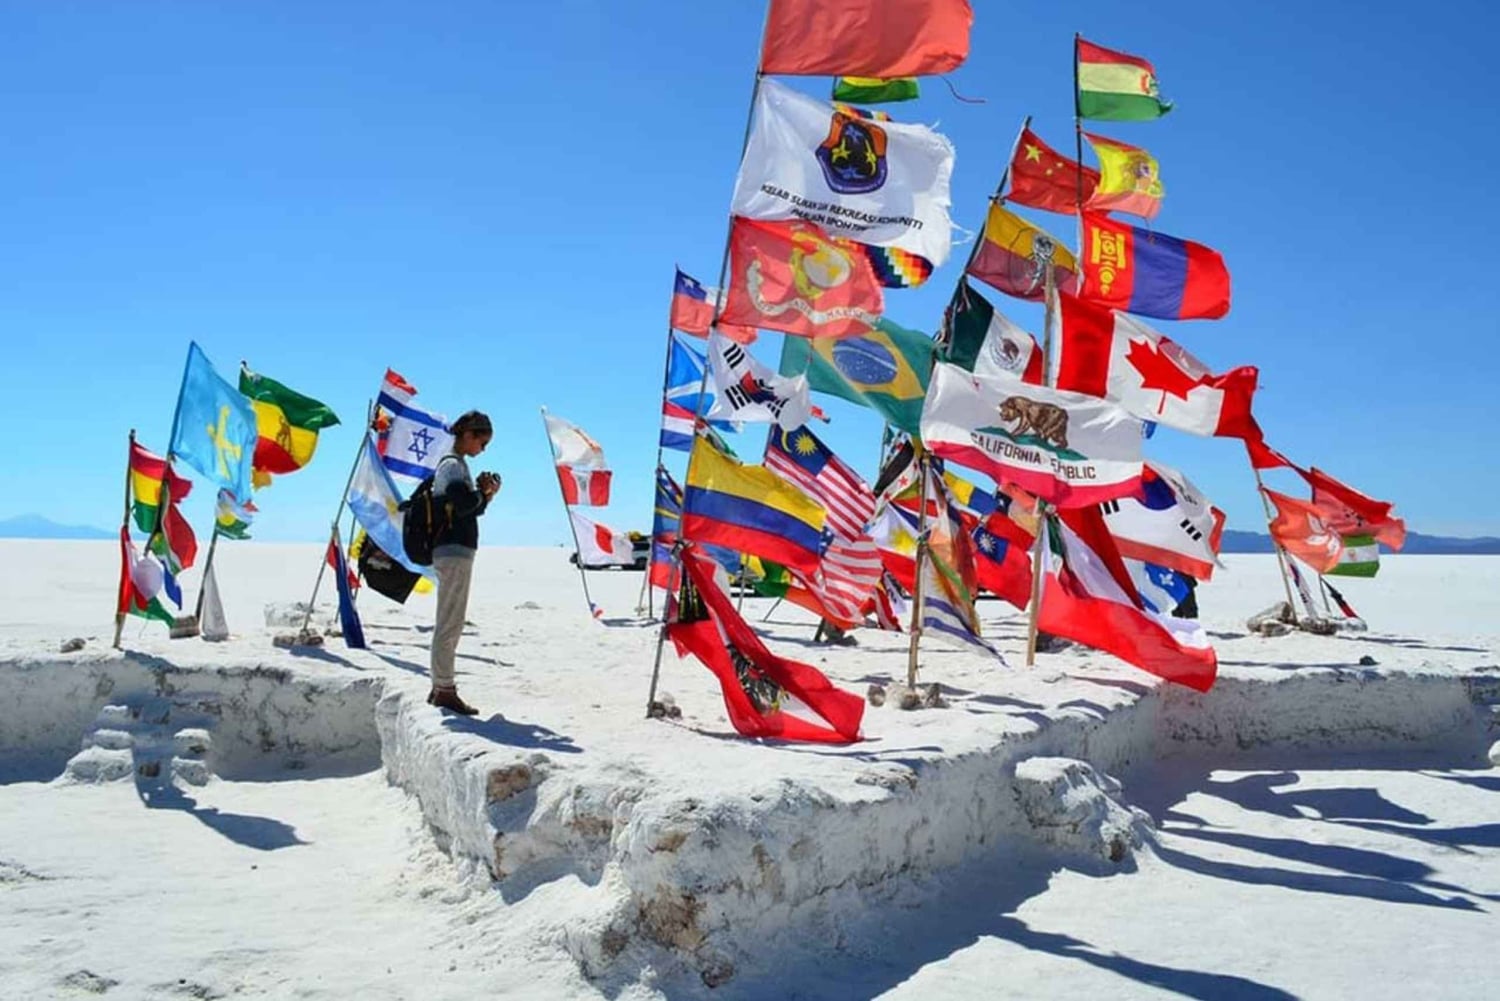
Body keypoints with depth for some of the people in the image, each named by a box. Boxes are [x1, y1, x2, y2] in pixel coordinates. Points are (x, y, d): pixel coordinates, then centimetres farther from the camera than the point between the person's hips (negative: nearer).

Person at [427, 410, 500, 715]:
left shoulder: (454, 464, 20)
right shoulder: (453, 465, -10)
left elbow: (469, 508, 19)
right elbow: (465, 504, -24)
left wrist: (483, 493, 3)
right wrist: (484, 491, -6)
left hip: (454, 552, 10)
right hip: (454, 552, -10)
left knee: (450, 623, 14)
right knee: (450, 623, -7)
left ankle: (440, 686, 20)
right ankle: (445, 689, -4)